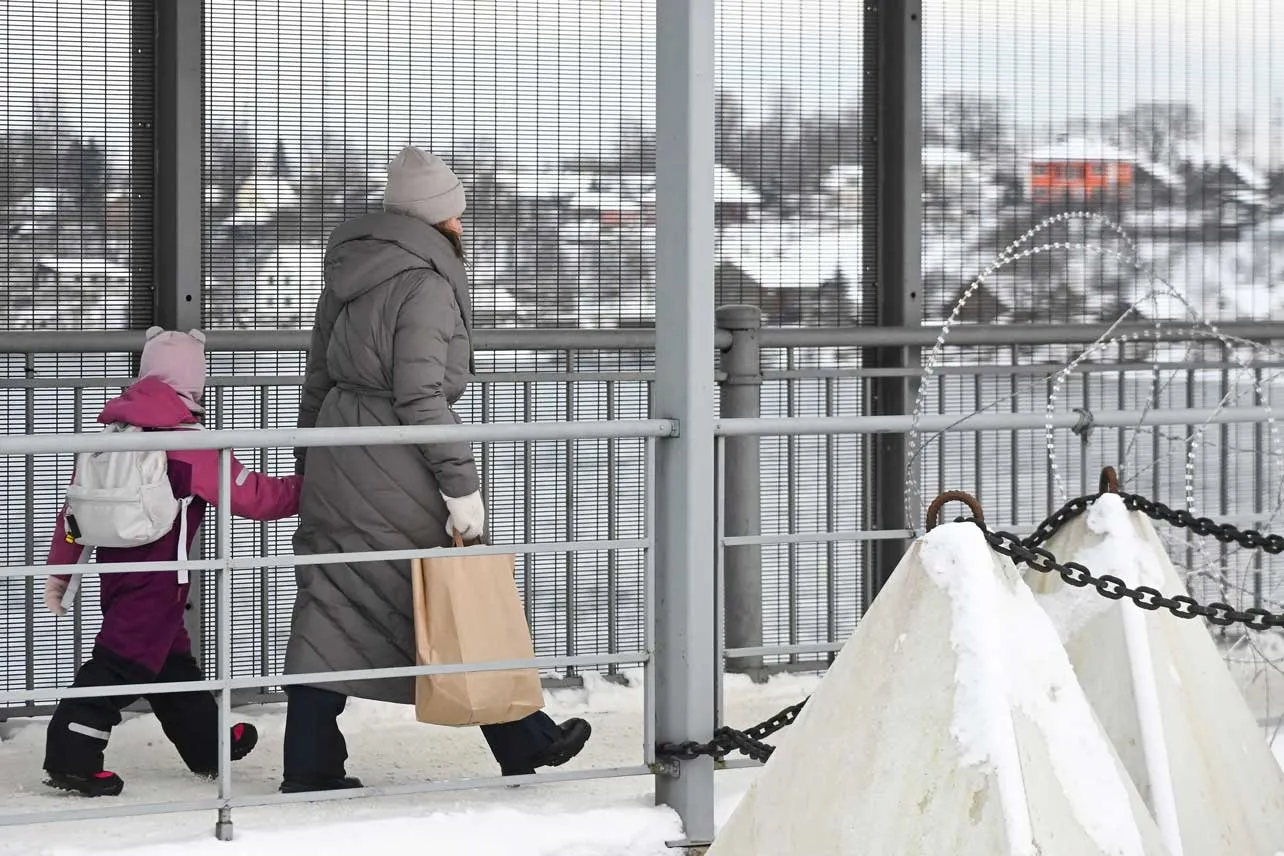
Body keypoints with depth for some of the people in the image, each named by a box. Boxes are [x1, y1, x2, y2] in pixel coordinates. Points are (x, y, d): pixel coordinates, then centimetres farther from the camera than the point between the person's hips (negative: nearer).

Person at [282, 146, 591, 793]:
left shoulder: (347, 277, 13)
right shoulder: (426, 285, -13)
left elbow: (318, 377, 18)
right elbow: (420, 395, -19)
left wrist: (311, 462, 25)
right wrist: (461, 483, -16)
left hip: (335, 460, 8)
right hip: (398, 472, -8)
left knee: (331, 606, 8)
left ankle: (309, 764, 6)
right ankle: (521, 742, 15)